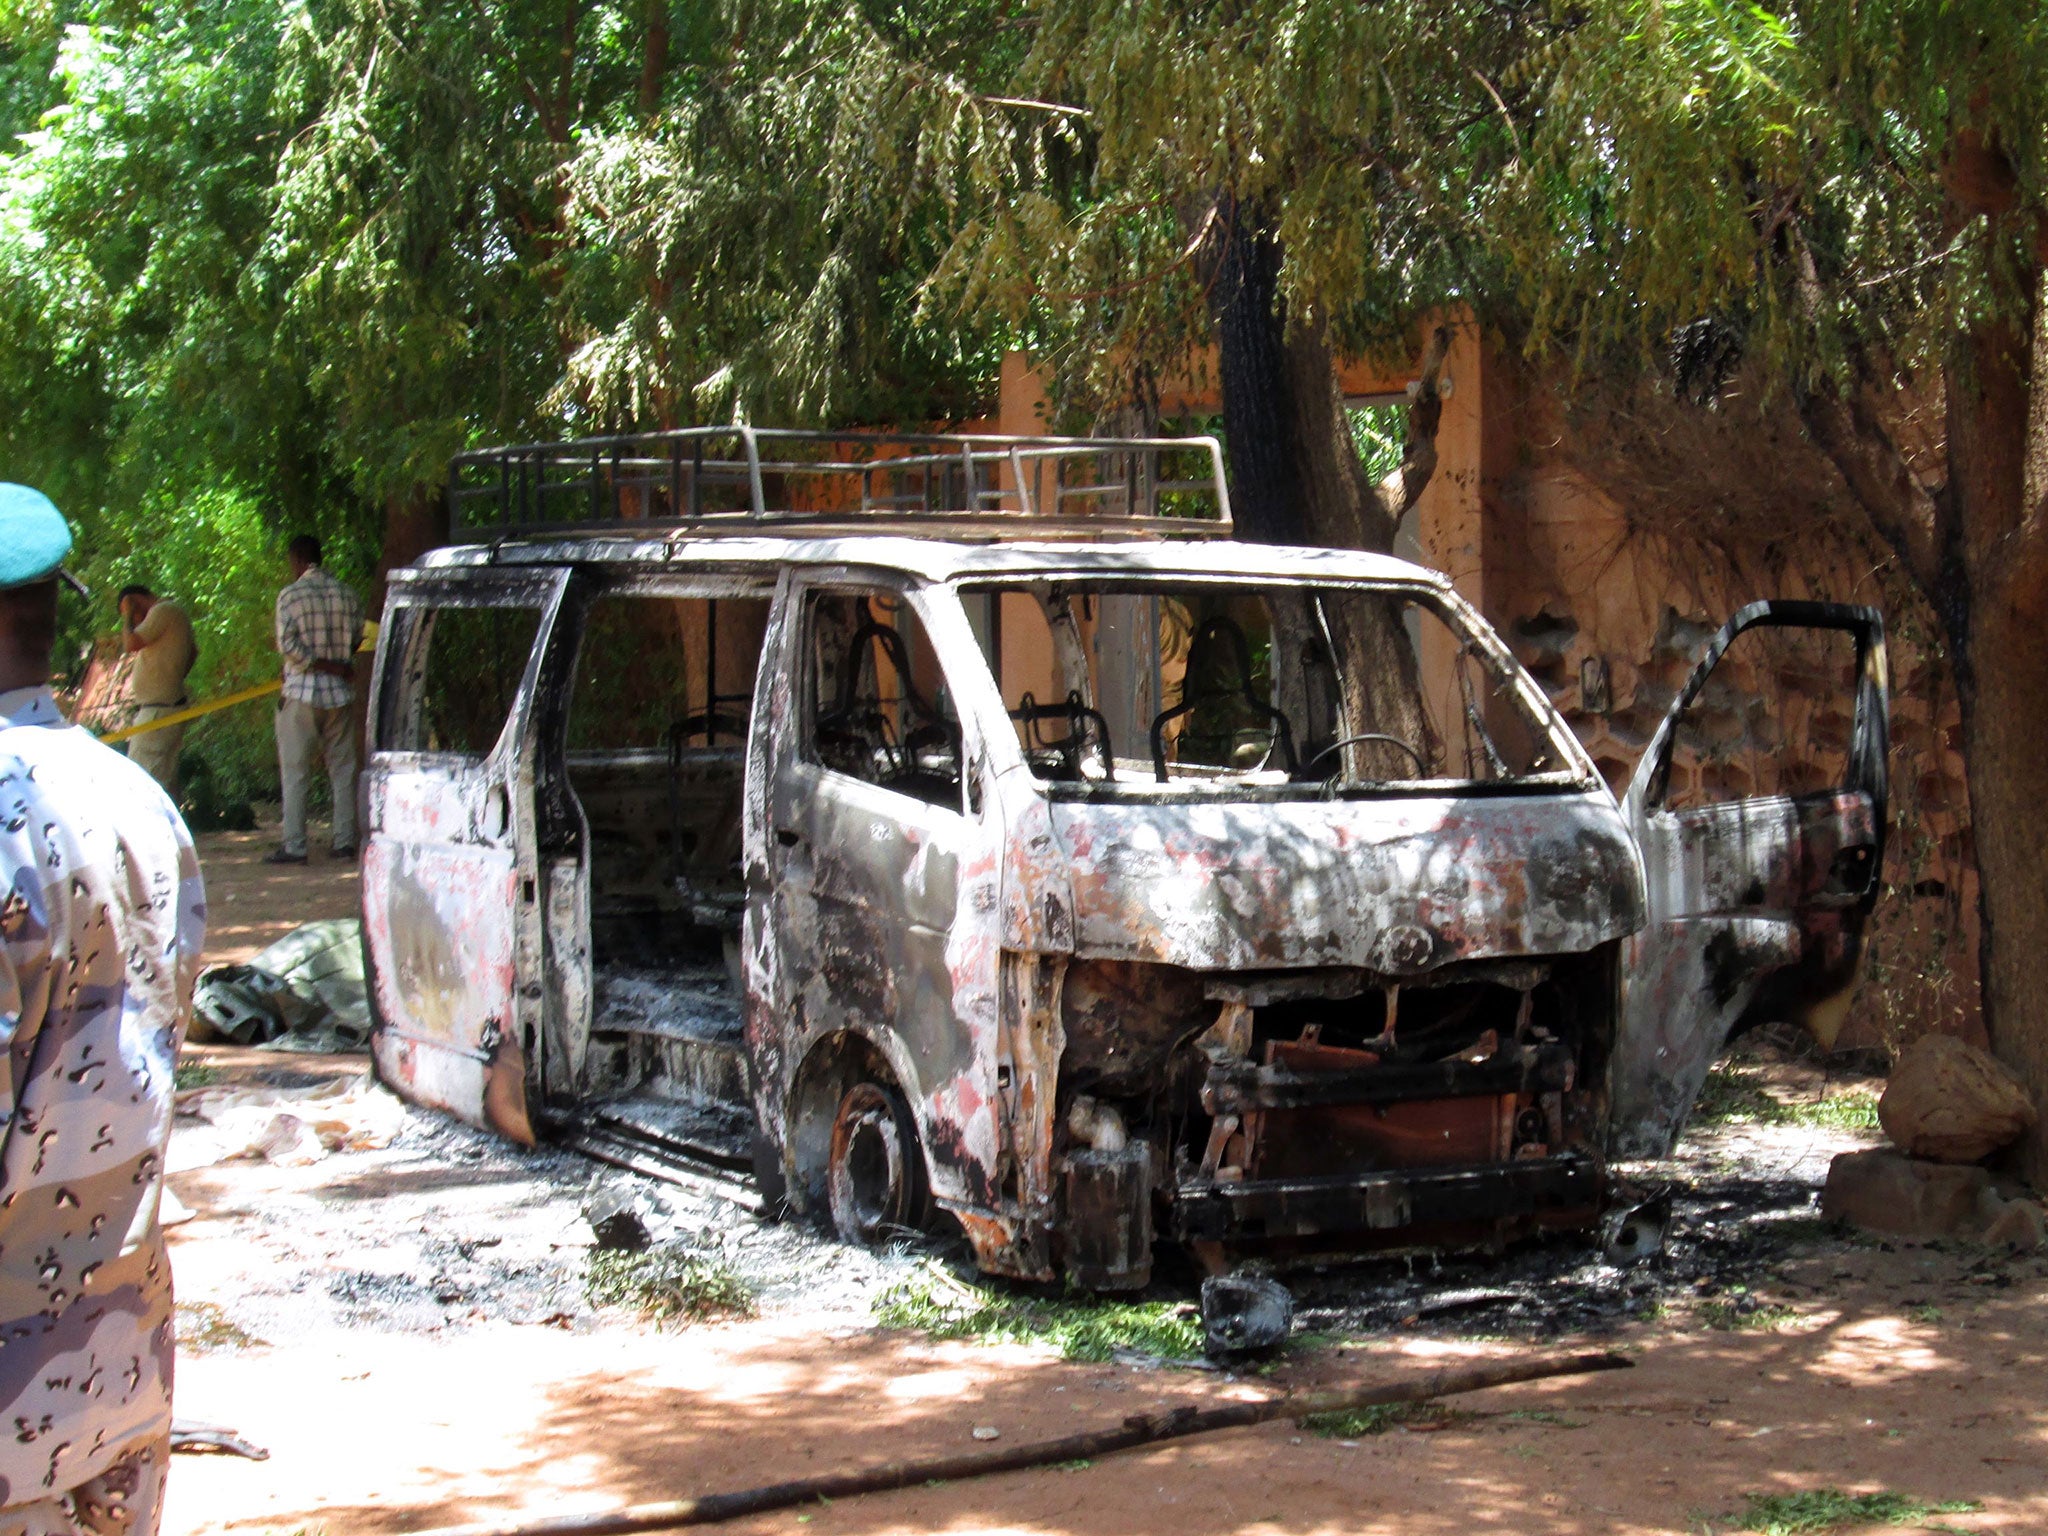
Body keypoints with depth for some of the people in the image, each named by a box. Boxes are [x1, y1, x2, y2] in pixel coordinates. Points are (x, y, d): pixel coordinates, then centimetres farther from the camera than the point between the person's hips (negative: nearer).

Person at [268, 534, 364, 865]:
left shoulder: (290, 595, -7)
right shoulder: (347, 596, 5)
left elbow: (287, 644, -14)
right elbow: (356, 639, 9)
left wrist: (323, 664, -9)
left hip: (302, 693, -4)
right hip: (339, 693, 4)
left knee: (295, 772, -1)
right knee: (342, 769, 9)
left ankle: (294, 845, -3)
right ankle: (345, 841, 8)